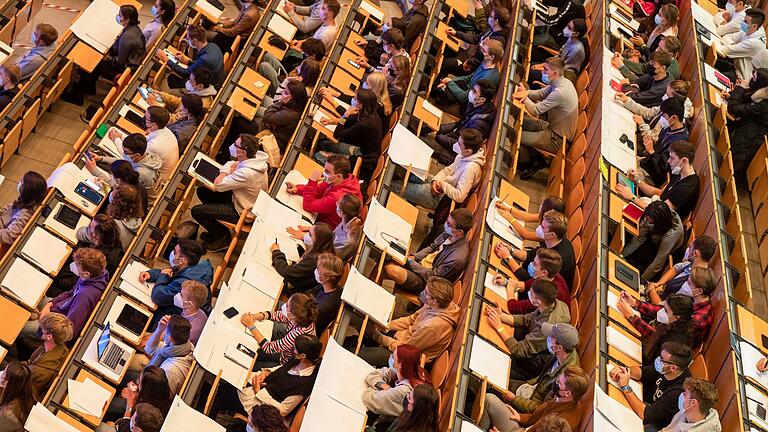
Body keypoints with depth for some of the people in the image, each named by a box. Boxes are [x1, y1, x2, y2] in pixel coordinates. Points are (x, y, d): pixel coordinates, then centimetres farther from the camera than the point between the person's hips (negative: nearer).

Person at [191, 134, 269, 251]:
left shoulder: (247, 173, -39)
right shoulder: (256, 156, -12)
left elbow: (218, 186, -28)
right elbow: (229, 165, 4)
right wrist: (223, 173, -18)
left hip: (243, 211, -9)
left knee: (196, 211, -6)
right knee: (202, 191, 15)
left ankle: (223, 238, 14)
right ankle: (216, 230, 26)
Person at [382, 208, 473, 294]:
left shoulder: (458, 258, -30)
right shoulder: (448, 234, -6)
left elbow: (431, 277, -20)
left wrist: (411, 262, -13)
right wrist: (414, 257, -3)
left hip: (425, 282, -8)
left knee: (391, 270, -27)